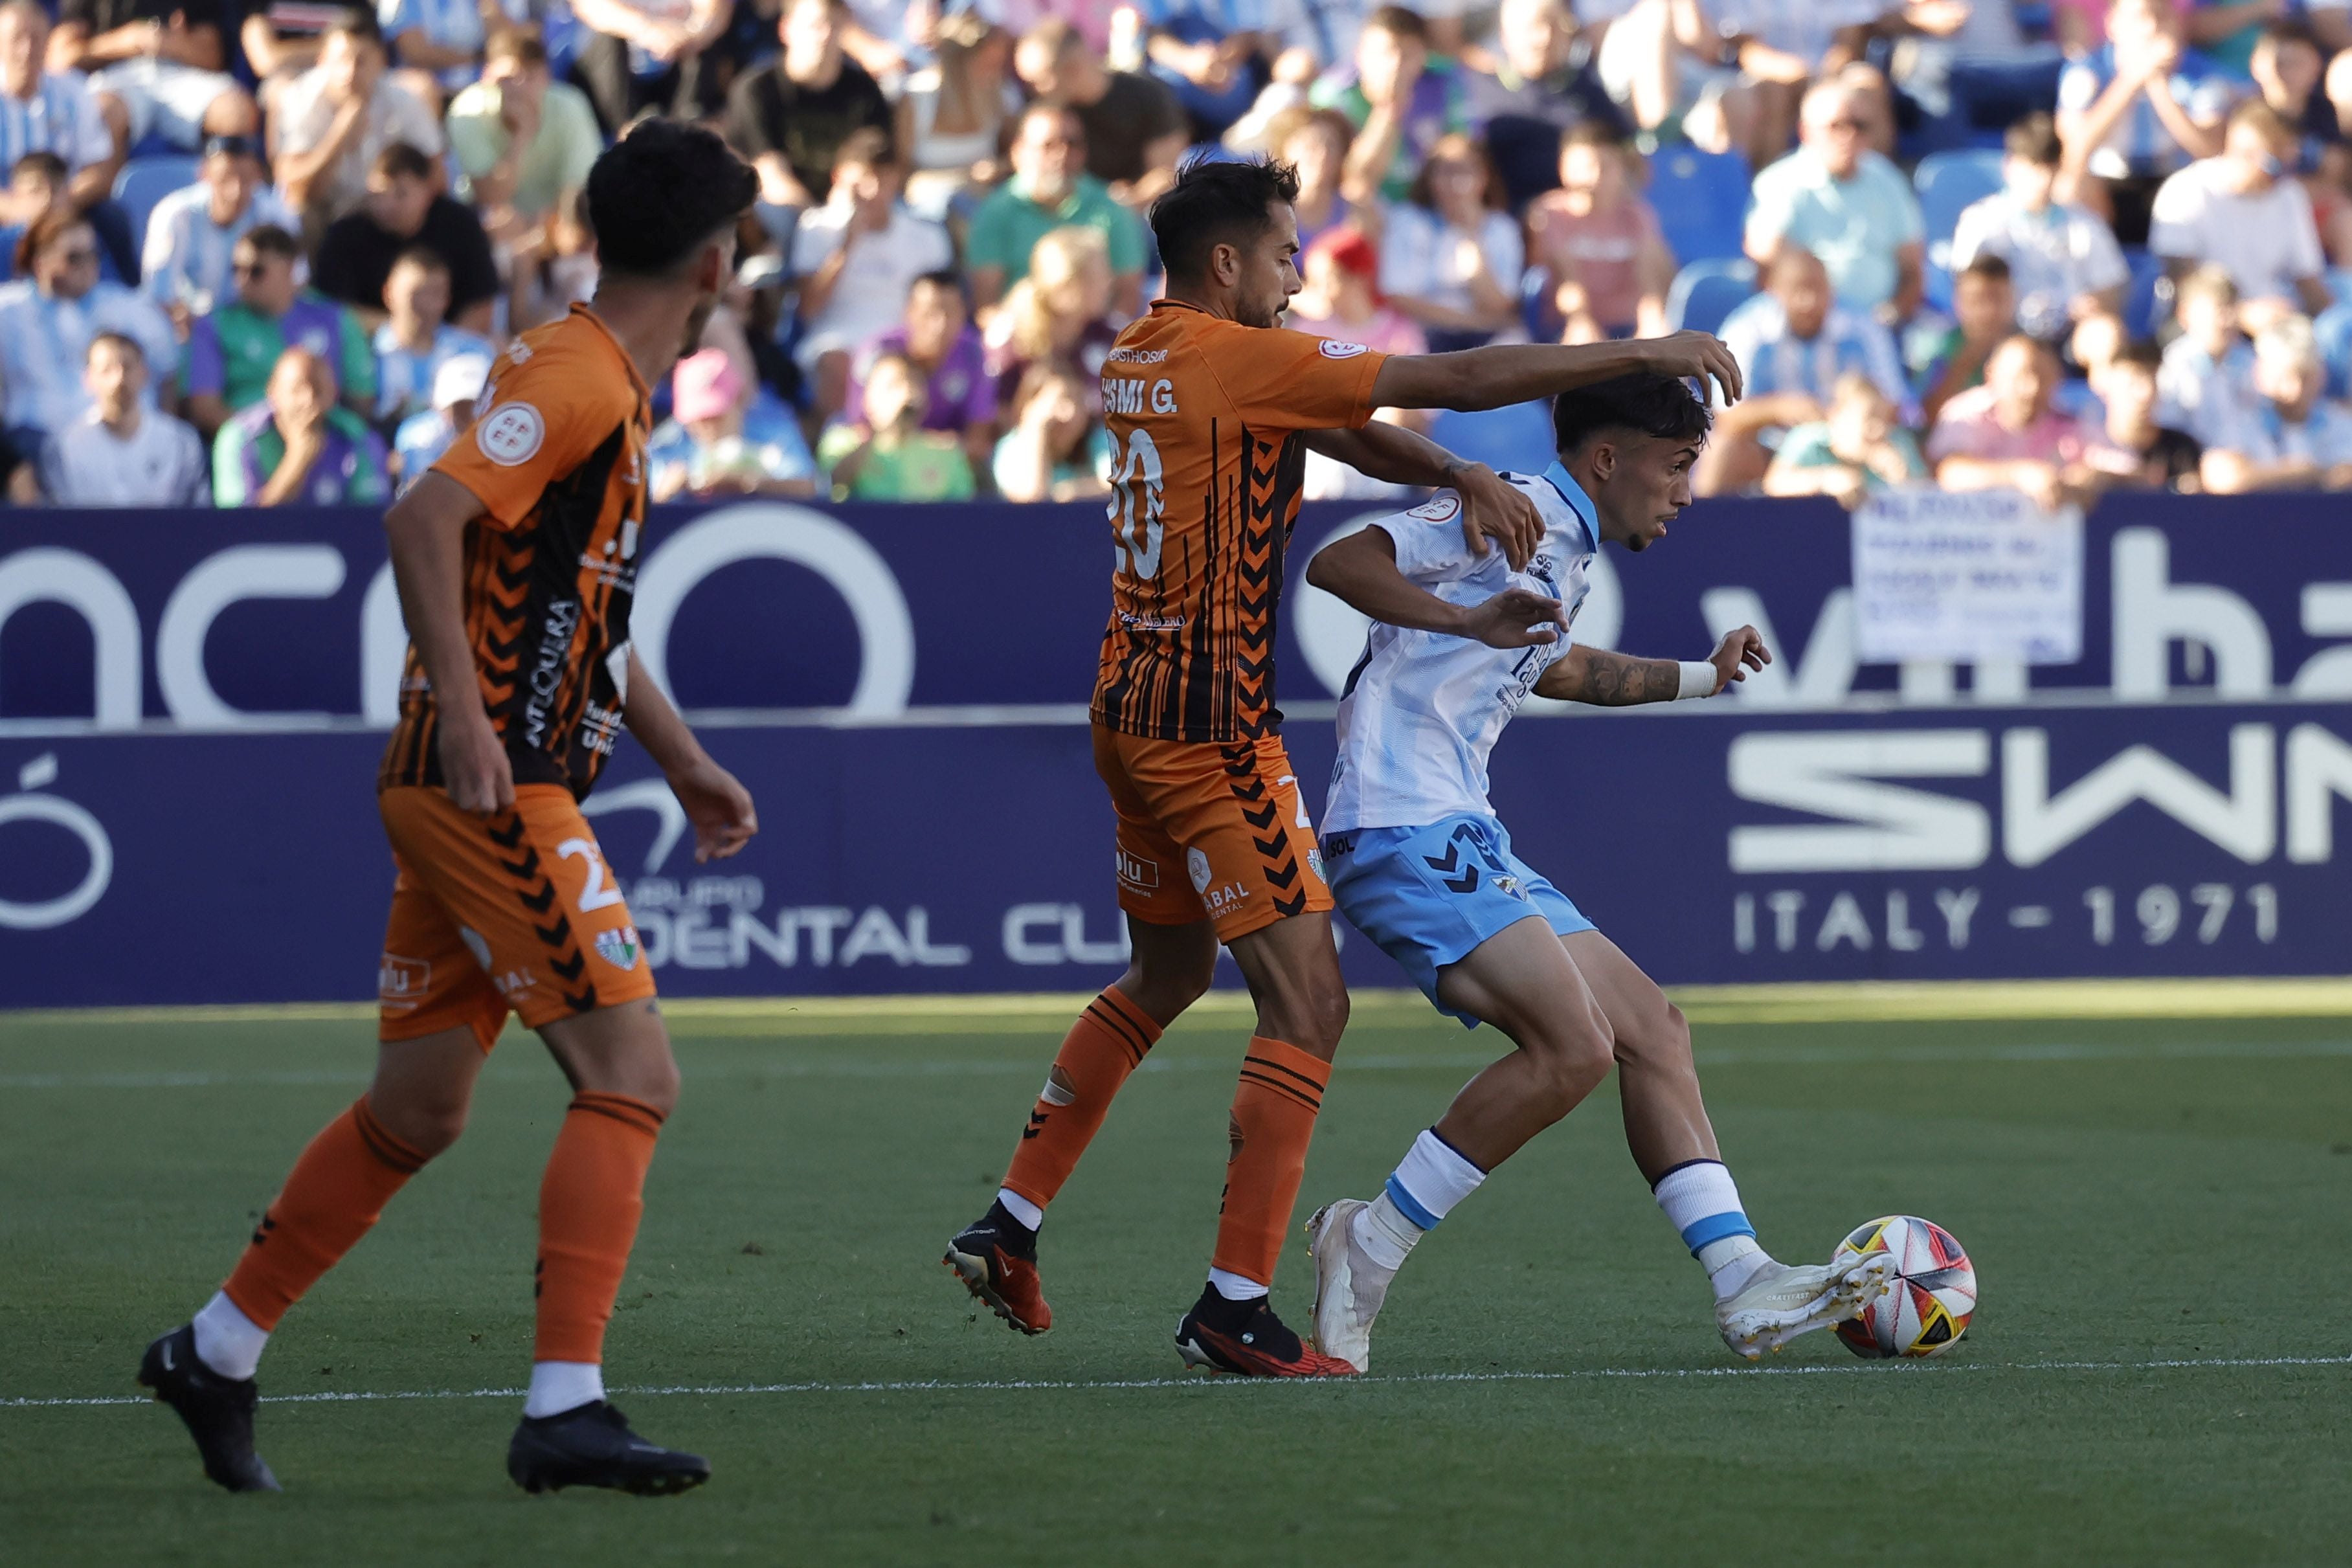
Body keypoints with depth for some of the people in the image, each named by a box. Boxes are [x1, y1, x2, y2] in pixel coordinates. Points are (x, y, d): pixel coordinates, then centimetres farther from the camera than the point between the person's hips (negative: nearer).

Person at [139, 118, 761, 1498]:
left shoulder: (609, 389, 18)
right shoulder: (578, 381, -14)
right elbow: (427, 517, -26)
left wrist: (686, 762, 29)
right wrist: (465, 714, -29)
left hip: (468, 791, 10)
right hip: (494, 790, -10)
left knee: (418, 1109, 15)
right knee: (633, 1076, -12)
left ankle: (216, 1355, 24)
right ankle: (564, 1409, -16)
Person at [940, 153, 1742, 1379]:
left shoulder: (1141, 357, 11)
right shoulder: (1239, 359, -16)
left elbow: (1347, 434, 12)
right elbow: (1452, 381, -15)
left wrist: (1460, 479, -5)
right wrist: (1642, 356, -9)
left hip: (1133, 712, 10)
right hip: (1210, 723, -10)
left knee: (1165, 976, 26)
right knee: (1308, 1001, -8)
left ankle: (1008, 1228, 29)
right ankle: (1235, 1309, -11)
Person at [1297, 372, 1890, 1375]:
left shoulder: (1567, 558, 22)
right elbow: (1337, 564, -20)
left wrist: (1702, 676, 48)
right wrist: (1470, 619, -33)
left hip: (1464, 839, 10)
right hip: (1401, 829, -10)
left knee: (1651, 1031, 4)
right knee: (1570, 1046, -21)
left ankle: (1744, 1286, 1)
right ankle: (1369, 1247, -11)